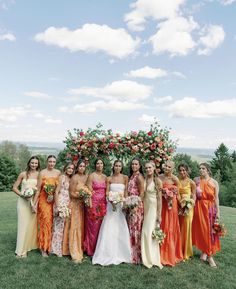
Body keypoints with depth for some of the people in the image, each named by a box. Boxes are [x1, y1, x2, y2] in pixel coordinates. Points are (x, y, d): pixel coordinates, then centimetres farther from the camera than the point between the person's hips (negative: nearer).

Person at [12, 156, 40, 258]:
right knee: (23, 224, 0)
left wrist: (36, 190, -13)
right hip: (23, 201, -1)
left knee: (33, 223, 8)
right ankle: (21, 250, 10)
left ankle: (32, 244, 27)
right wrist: (22, 194, -12)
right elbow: (14, 187, 2)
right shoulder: (23, 174, -1)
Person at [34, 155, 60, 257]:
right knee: (45, 221, -3)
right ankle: (44, 248, 11)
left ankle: (51, 245, 23)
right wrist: (35, 203, -6)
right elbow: (38, 189, -5)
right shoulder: (42, 173, -5)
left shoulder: (58, 173, 4)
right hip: (44, 200, -3)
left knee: (52, 222, 8)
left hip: (54, 201, 3)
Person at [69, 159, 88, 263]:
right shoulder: (74, 178, -9)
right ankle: (75, 254, 7)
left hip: (84, 205, 5)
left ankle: (81, 249, 25)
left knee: (82, 226, 10)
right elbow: (71, 193, -10)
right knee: (76, 226, -2)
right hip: (76, 204, -5)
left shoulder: (87, 177, 6)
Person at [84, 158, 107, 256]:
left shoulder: (105, 177, 10)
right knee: (93, 227, 3)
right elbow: (89, 191, -9)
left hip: (103, 204, 5)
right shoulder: (91, 176, -6)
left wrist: (106, 202, 3)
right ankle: (91, 250, 19)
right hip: (93, 203, -5)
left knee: (101, 226, 9)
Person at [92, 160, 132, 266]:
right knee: (109, 229, 0)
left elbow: (126, 192, 0)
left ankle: (121, 253, 17)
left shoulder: (125, 178, 3)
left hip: (122, 204, 0)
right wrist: (112, 202, -14)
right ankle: (108, 254, 11)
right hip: (111, 204, 0)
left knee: (120, 228, 3)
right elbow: (107, 193, 0)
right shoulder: (109, 179, 4)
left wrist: (125, 203, -13)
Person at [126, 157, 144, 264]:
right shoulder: (131, 176, 14)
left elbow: (141, 193, -15)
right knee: (130, 228, 14)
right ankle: (131, 253, 26)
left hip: (137, 206, -8)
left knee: (136, 228, 0)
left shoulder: (139, 176, -11)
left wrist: (136, 206, -19)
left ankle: (136, 256, 12)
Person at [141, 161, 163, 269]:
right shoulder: (144, 180, 5)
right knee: (145, 232, 7)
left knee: (151, 232, -1)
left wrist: (159, 214, -12)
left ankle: (153, 258, 16)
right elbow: (142, 195, 10)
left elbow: (160, 198, -10)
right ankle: (147, 258, 24)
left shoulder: (157, 180, -8)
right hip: (145, 208, 5)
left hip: (154, 208, -4)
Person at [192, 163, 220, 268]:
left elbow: (216, 198, -3)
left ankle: (209, 255, 13)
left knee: (210, 231, 2)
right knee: (200, 230, 6)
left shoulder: (214, 183, -3)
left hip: (210, 208, -1)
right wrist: (197, 193, -13)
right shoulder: (196, 180, 1)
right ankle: (204, 251, 25)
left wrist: (218, 212, -4)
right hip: (199, 207, 1)